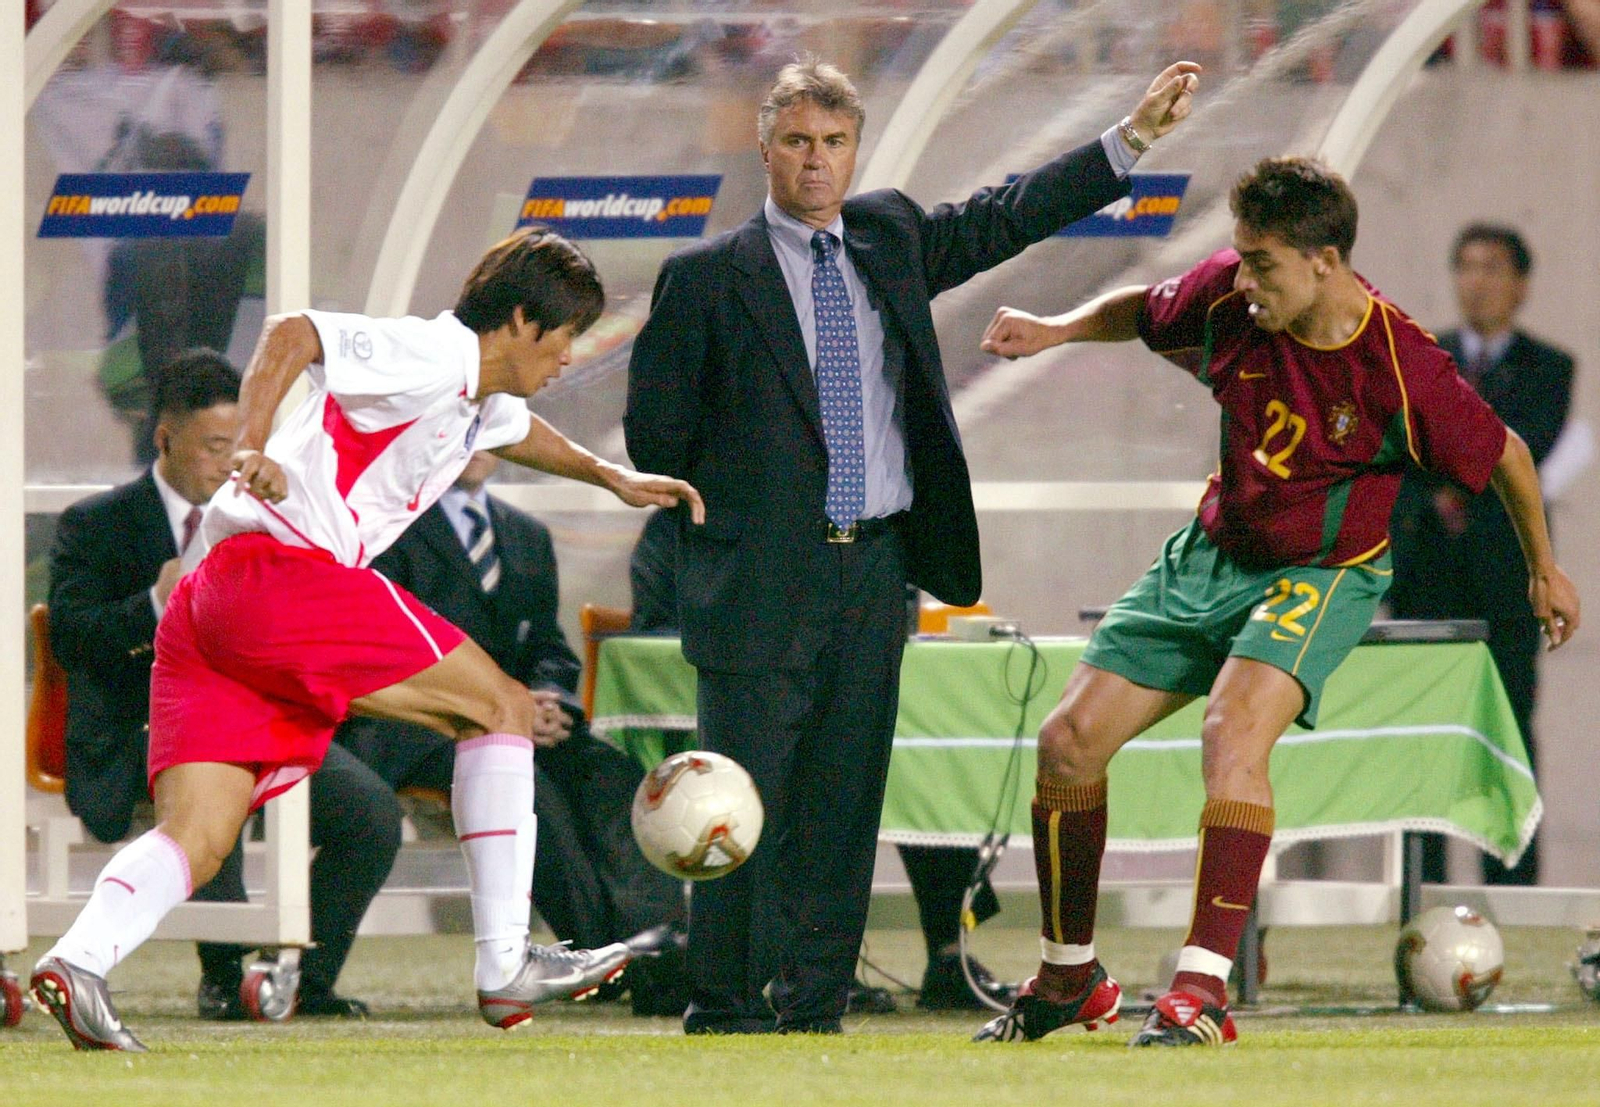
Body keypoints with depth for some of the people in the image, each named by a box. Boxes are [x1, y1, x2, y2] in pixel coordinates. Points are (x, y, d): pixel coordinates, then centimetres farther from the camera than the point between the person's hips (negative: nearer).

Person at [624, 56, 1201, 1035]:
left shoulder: (890, 238, 12)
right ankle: (723, 1016, 2)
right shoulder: (707, 278, -1)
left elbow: (1010, 217, 18)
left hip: (874, 574, 4)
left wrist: (1137, 133, 15)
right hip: (763, 583, -4)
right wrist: (723, 514, 5)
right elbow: (654, 432, 4)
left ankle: (815, 1014, 10)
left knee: (844, 807, 5)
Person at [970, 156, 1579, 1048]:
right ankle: (1070, 977, 18)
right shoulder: (1227, 296, -15)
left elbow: (1505, 455, -8)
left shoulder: (1403, 369, -26)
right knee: (1070, 739, -1)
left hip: (1322, 573, -6)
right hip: (1212, 553, 6)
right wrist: (1060, 330, -10)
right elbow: (1145, 313, 9)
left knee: (1233, 733, -33)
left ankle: (1204, 985, -34)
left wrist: (1545, 568, 6)